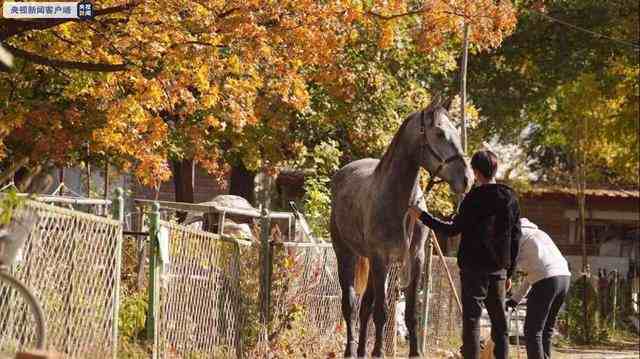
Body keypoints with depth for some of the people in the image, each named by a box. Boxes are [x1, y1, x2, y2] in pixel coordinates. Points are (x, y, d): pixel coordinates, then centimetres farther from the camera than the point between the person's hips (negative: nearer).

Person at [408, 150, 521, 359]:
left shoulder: (474, 198, -10)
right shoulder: (510, 199, 7)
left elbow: (453, 229, -10)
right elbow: (515, 239, 10)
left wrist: (422, 216, -2)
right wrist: (509, 273, 17)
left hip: (474, 267, -5)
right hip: (499, 269, 5)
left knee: (471, 319, -3)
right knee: (499, 322, 9)